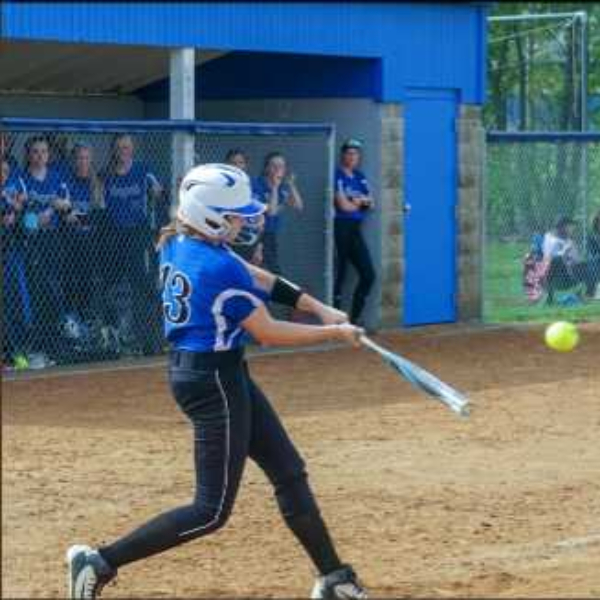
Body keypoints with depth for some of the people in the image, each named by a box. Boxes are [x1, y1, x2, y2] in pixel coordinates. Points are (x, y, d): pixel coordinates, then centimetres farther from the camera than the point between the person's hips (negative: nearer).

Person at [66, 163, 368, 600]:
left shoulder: (178, 243, 4)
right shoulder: (220, 268, -23)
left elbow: (256, 278, 11)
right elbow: (269, 333, -15)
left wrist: (318, 308, 7)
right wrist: (333, 334, -4)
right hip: (215, 381, -10)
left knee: (289, 472, 16)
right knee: (213, 511, -3)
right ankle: (101, 562, -4)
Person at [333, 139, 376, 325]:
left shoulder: (360, 177, 15)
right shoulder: (338, 176, -8)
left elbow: (371, 204, 12)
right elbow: (343, 205, -14)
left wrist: (358, 200, -8)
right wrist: (361, 202, 4)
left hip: (355, 229, 8)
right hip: (341, 228, -8)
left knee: (368, 275, 5)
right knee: (339, 274, -6)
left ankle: (354, 318, 13)